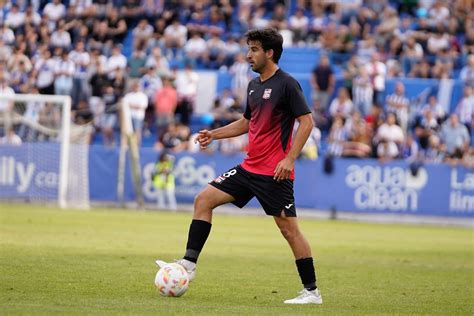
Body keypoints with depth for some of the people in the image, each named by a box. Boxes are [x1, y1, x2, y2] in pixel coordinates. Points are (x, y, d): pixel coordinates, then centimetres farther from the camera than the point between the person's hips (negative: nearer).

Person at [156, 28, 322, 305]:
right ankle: (189, 264, 3)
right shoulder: (254, 85, 14)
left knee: (289, 228, -6)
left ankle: (312, 292, 1)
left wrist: (290, 159, -22)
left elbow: (307, 122, -15)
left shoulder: (287, 84, -11)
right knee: (204, 199, 2)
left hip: (275, 172, -8)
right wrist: (214, 134, 17)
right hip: (250, 166, 8)